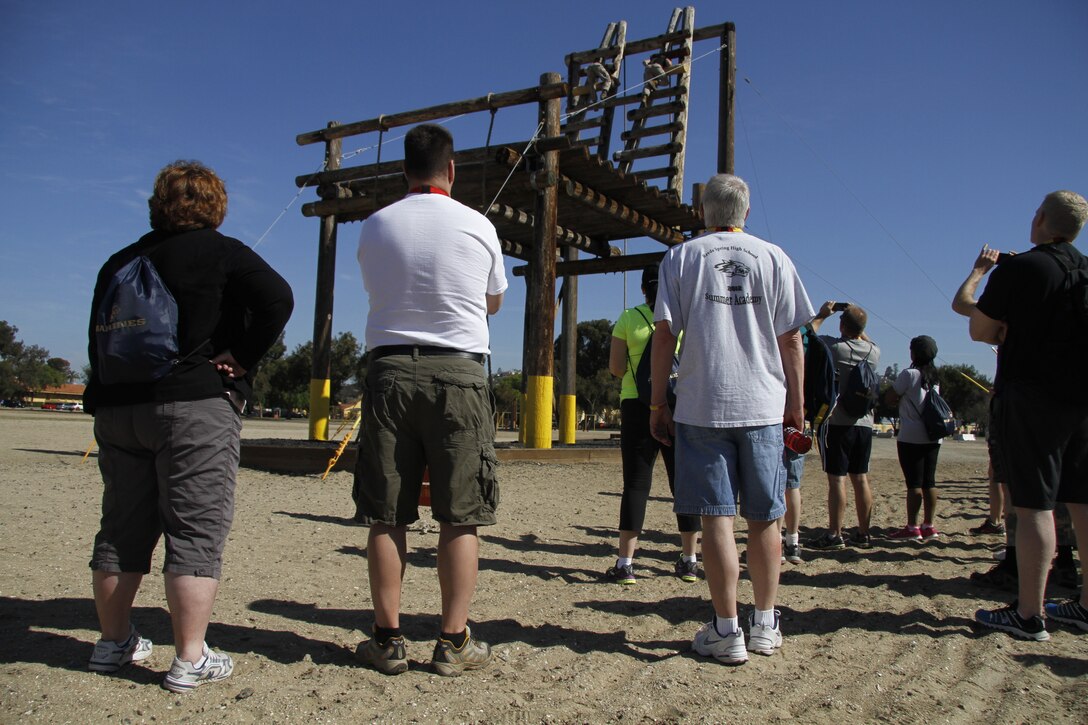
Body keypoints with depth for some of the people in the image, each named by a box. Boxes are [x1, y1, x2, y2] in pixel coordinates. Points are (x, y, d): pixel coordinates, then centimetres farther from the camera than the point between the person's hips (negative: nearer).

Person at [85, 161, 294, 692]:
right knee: (197, 533, -4)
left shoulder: (119, 263, 18)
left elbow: (99, 338, 19)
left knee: (122, 529, 14)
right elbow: (277, 298, -16)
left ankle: (113, 642, 25)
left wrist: (106, 394, 19)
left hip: (118, 408, 7)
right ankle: (190, 660, -3)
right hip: (196, 407, -6)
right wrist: (242, 359, -10)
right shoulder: (222, 253, -1)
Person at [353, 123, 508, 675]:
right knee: (460, 516, 4)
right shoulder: (478, 226, 3)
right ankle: (454, 641, 8)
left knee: (385, 515, 7)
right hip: (457, 371, -2)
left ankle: (388, 639, 14)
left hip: (389, 368, 2)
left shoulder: (375, 226, 6)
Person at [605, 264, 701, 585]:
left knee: (636, 483, 1)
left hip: (637, 405, -1)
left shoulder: (628, 318, 1)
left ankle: (625, 563, 0)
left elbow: (616, 367, -2)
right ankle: (689, 561, 17)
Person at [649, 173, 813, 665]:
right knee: (764, 517, 10)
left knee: (716, 516, 0)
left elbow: (665, 334, -2)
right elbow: (791, 338, 5)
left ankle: (727, 631, 4)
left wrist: (657, 404, 2)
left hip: (702, 405, -1)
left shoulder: (682, 257, 4)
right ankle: (765, 624, 20)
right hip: (763, 405, 2)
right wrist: (796, 402, 13)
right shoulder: (772, 257, 8)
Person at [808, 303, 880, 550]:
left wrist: (822, 315, 15)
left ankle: (835, 535, -2)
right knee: (861, 478, 10)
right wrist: (857, 319, 23)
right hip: (864, 422, 5)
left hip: (836, 422, -5)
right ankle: (863, 534, 16)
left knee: (836, 478, -4)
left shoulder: (833, 346, -12)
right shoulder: (874, 352, 3)